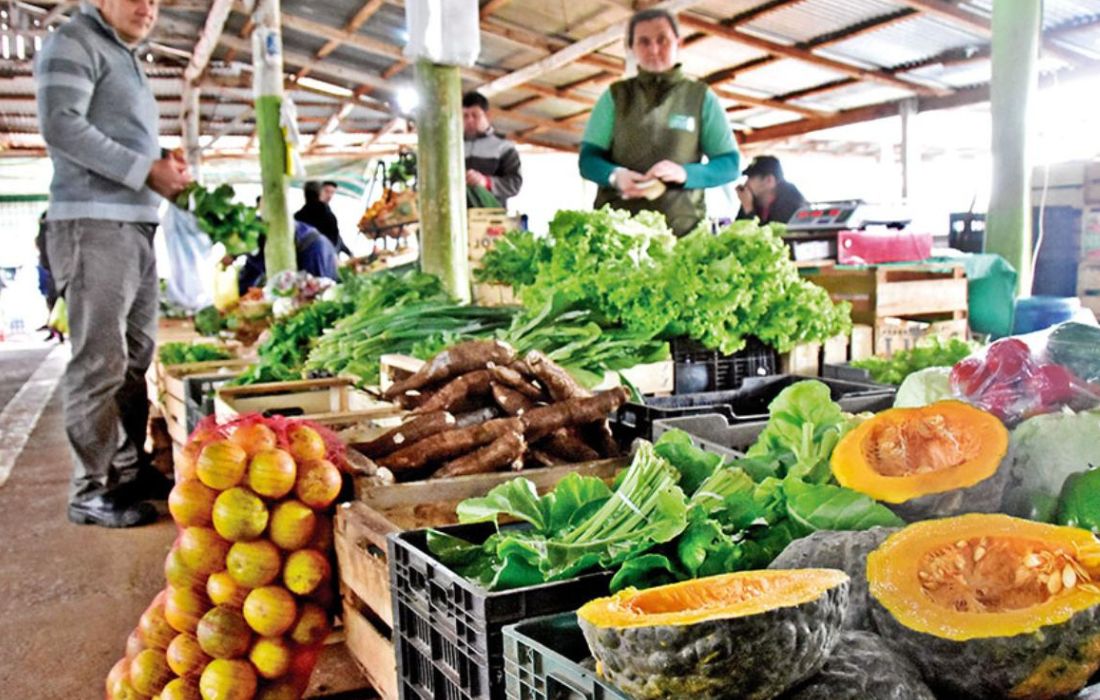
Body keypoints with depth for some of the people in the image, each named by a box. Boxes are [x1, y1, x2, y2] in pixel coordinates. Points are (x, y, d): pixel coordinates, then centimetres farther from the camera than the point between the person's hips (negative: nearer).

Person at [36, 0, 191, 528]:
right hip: (94, 225, -9)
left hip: (137, 225, 9)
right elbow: (60, 126, -15)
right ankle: (90, 490, -1)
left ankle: (130, 469, 20)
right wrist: (145, 169, -15)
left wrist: (165, 167, 8)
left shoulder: (128, 62, 24)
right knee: (100, 362, -8)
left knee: (136, 358, 11)